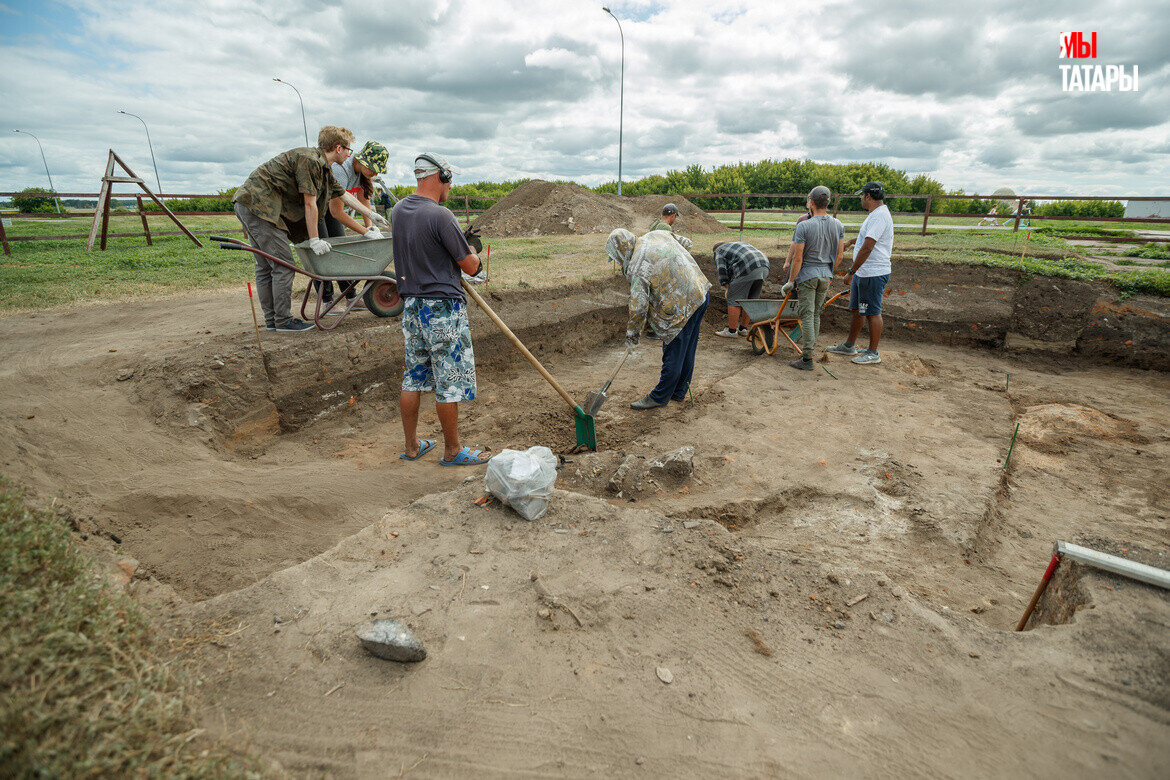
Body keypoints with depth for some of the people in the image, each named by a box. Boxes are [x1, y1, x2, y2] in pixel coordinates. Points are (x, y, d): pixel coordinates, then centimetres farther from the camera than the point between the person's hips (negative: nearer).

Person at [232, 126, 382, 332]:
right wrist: (314, 240, -13)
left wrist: (366, 232, 20)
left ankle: (272, 320, 18)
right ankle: (283, 321, -2)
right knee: (283, 263, -9)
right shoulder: (309, 159, -14)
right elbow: (310, 204, -16)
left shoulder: (325, 170, 16)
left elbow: (337, 211, 20)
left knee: (266, 266, 12)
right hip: (258, 203, -11)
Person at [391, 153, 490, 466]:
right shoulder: (440, 216, -17)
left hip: (411, 305, 8)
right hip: (442, 307, -8)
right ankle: (452, 451, 14)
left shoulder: (398, 211, 9)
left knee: (412, 378, 14)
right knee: (449, 382, 2)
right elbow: (471, 267, -12)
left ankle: (411, 446, 25)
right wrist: (472, 254, 11)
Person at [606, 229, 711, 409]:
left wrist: (631, 335, -3)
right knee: (687, 351, 19)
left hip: (682, 309, -9)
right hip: (701, 293, 9)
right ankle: (679, 391, 33)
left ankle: (660, 397, 17)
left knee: (673, 355, 3)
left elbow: (638, 308, -17)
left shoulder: (637, 269, -18)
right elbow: (686, 243, 23)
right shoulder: (656, 235, 6)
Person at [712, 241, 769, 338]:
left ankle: (732, 331, 3)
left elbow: (722, 270, 2)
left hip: (748, 270, -8)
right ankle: (743, 328, 22)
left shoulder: (719, 251, 17)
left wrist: (728, 288, 8)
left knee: (734, 299, 1)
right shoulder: (739, 243, 38)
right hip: (764, 267, 8)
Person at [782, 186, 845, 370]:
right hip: (825, 276, 6)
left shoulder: (803, 226, -15)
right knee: (816, 314, 15)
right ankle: (809, 349, 23)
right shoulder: (838, 225, 2)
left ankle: (807, 359, -3)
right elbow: (839, 254, 8)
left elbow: (797, 258, -16)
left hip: (807, 275, -5)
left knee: (807, 315, -3)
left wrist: (790, 282, -7)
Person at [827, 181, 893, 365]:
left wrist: (851, 272, -23)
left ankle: (873, 353, 8)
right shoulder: (875, 215, 15)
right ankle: (849, 346, 29)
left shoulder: (880, 216, -19)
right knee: (857, 310, 17)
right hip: (862, 273, 10)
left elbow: (867, 248, -26)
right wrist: (851, 241, 50)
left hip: (874, 275, -10)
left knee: (873, 312, -2)